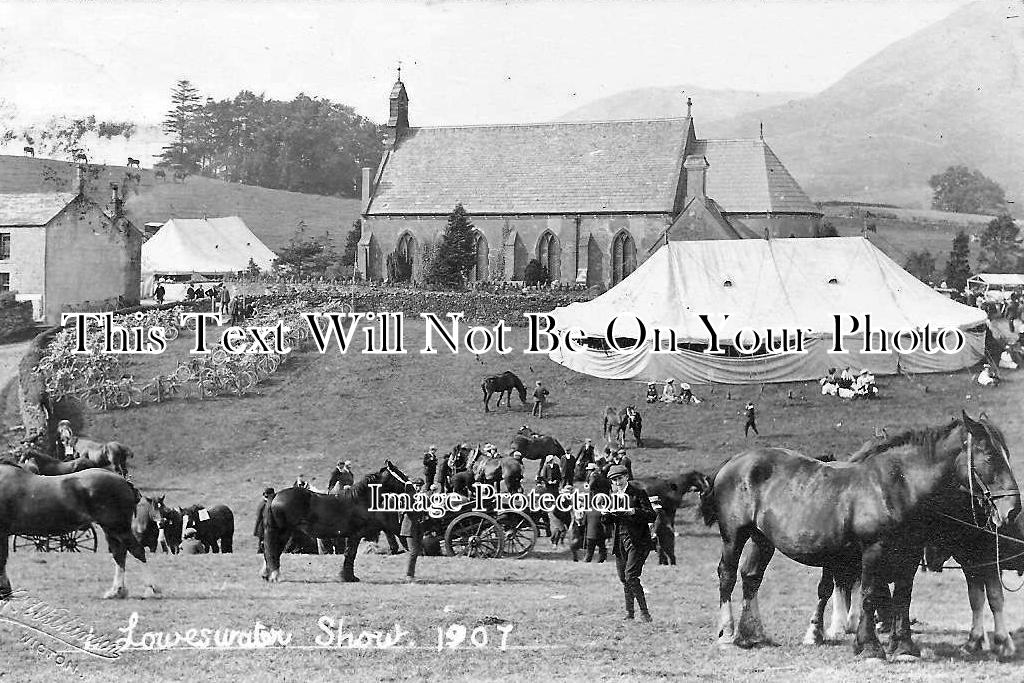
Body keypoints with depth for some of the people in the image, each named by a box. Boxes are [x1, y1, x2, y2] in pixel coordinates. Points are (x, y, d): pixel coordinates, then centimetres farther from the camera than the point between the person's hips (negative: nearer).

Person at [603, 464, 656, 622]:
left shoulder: (638, 493, -5)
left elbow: (652, 516, -9)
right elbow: (608, 520, 18)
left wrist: (634, 511, -23)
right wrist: (607, 514, -4)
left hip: (637, 541, -6)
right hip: (619, 541, 6)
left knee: (631, 576, -15)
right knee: (624, 579, 7)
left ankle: (644, 612, -7)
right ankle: (629, 613, 16)